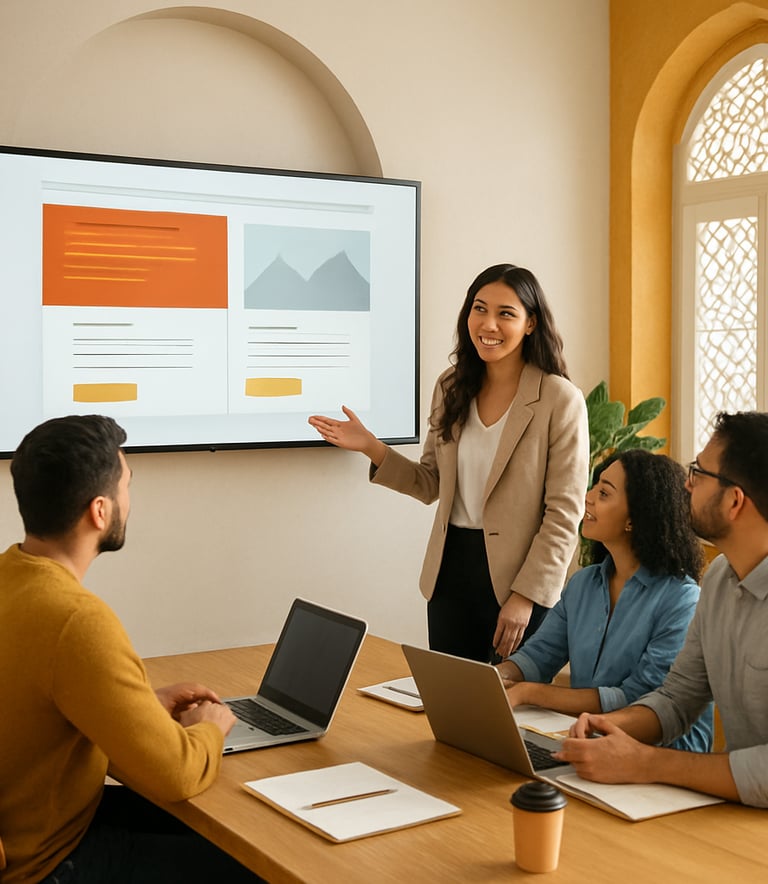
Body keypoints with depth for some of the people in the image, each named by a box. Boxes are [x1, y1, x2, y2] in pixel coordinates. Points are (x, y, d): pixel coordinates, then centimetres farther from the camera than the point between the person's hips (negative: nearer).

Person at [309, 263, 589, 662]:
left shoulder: (561, 400, -11)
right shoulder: (451, 386, 5)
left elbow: (564, 514, -11)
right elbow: (431, 484, 10)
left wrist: (526, 595, -14)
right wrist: (372, 448, -4)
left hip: (518, 575, -4)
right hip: (451, 571, 4)